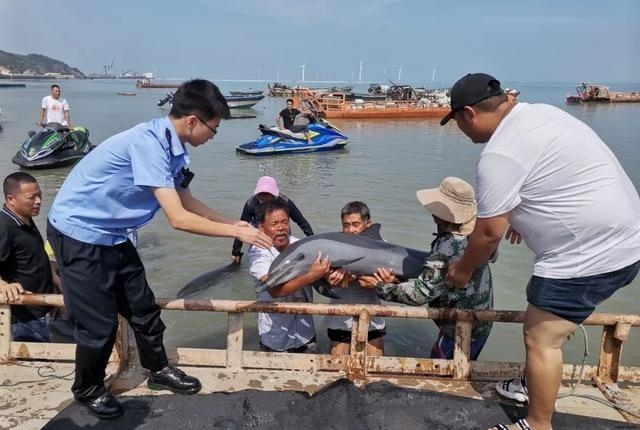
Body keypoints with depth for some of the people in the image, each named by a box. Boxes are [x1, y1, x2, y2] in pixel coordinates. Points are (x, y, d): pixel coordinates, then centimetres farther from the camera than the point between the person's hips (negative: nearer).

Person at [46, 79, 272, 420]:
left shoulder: (170, 146, -2)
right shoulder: (147, 143, -29)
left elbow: (188, 202, 10)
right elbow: (179, 219, -31)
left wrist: (234, 223, 5)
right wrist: (237, 232, -22)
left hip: (112, 235, 8)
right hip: (78, 233, -8)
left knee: (142, 307, 14)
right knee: (100, 322, 2)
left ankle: (159, 371, 34)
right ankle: (88, 390, 27)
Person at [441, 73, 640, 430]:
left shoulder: (500, 155, -21)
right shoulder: (538, 112, 8)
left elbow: (490, 233, -14)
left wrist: (463, 270, 3)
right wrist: (524, 216, 29)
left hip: (592, 253, -10)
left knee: (540, 339, 1)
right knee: (548, 327, 24)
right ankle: (539, 385, 42)